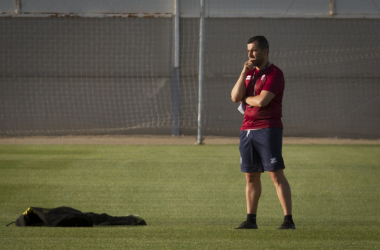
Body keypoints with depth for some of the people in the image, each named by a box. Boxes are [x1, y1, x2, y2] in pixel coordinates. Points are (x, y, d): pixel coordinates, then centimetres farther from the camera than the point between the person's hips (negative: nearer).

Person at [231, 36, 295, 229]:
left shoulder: (274, 73, -7)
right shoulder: (249, 73, 17)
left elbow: (262, 100, -18)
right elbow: (235, 97, 4)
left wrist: (244, 98, 0)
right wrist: (244, 73, -4)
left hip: (268, 129, -7)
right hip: (247, 129, 7)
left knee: (276, 174, -10)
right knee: (251, 176, 9)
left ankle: (288, 219, -11)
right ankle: (251, 219, 14)